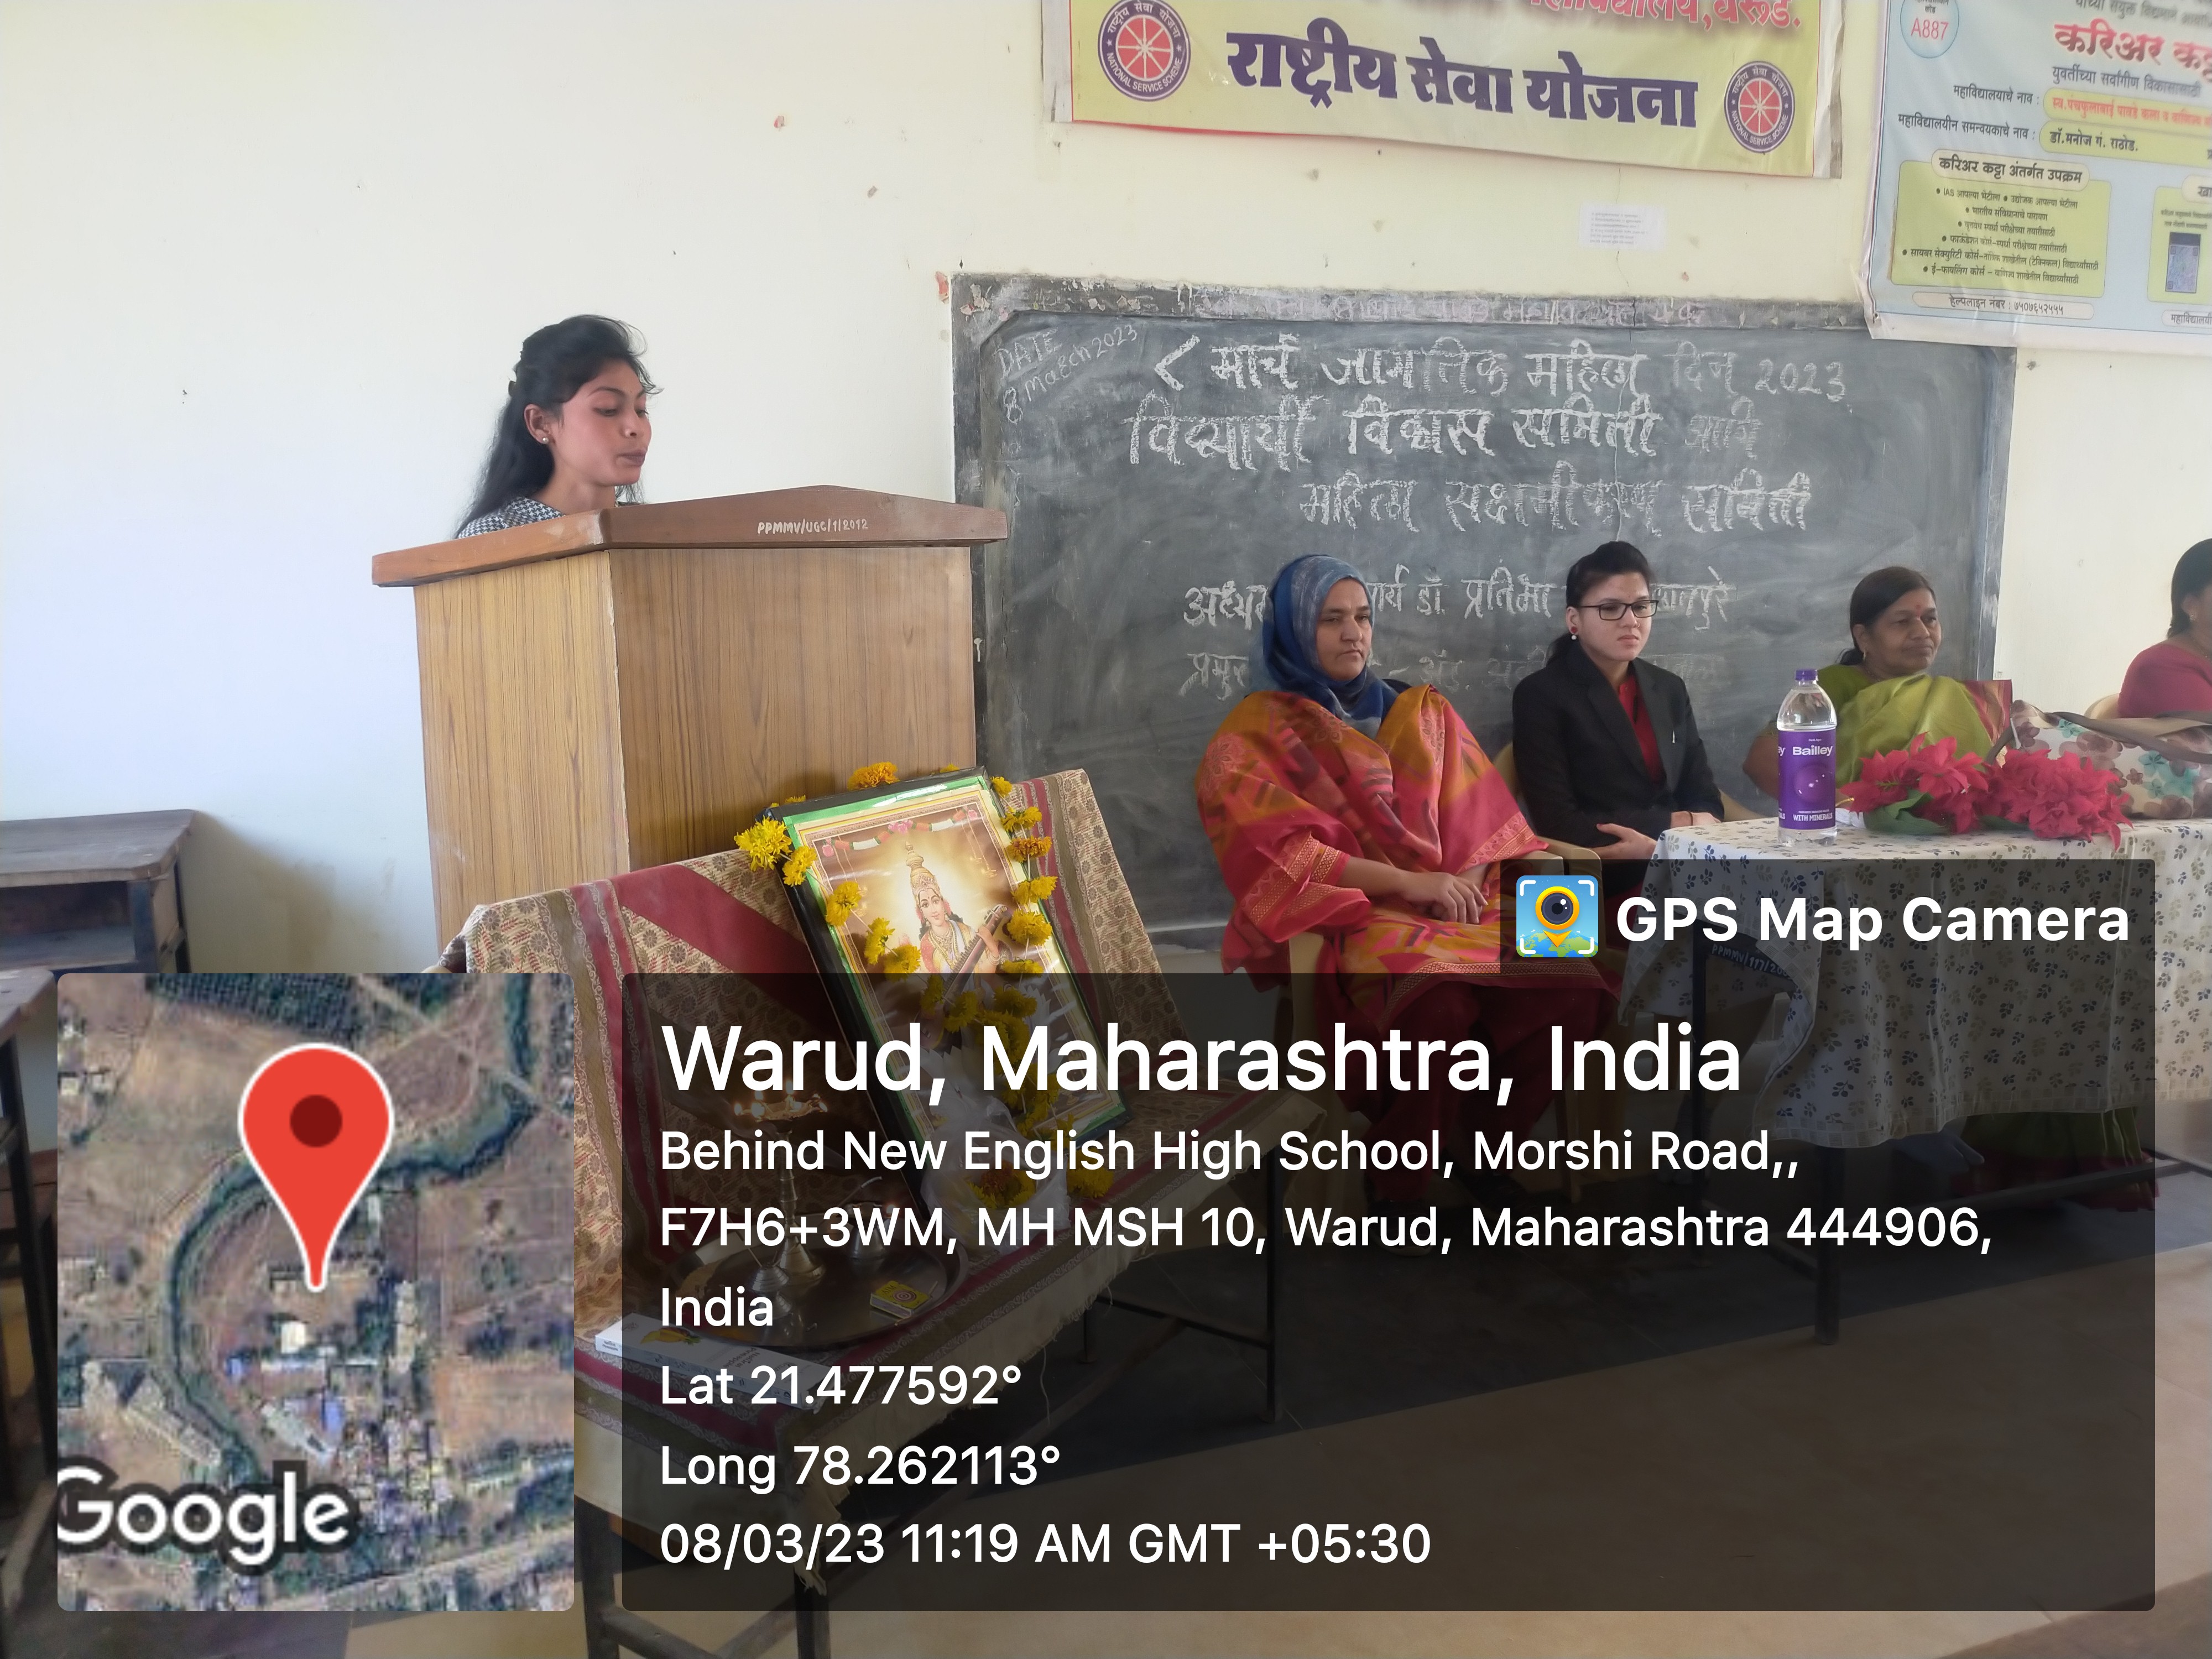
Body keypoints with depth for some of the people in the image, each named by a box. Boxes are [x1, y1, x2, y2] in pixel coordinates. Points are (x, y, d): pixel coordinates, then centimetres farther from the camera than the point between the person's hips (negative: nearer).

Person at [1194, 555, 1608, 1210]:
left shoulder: (1421, 712, 21)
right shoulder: (1255, 733, 6)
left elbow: (1480, 814, 14)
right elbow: (1277, 853, -7)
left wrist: (1470, 877, -10)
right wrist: (1406, 883, -15)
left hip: (1453, 904, 5)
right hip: (1340, 920, -5)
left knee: (1565, 985, -26)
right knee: (1436, 1002, -39)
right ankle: (1399, 1188, -19)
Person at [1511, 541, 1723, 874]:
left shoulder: (1670, 690, 15)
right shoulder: (1541, 695, -5)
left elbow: (1705, 799, 11)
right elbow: (1559, 826, -12)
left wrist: (1651, 841, -12)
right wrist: (1672, 824, -10)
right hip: (1598, 885, -6)